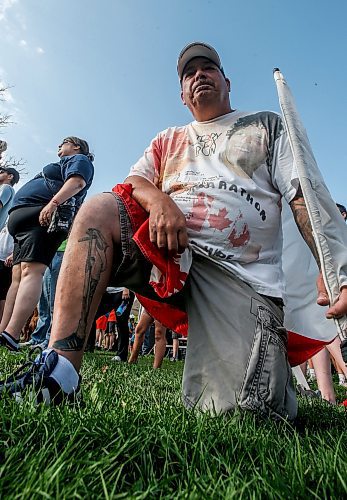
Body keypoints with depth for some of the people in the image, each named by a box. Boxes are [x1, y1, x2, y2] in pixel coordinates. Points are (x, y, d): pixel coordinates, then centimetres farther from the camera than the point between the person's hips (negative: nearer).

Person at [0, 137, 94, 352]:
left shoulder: (78, 159, 9)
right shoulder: (65, 164, 38)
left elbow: (77, 182, -14)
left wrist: (53, 202, -27)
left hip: (44, 218, -10)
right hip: (29, 221, 10)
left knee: (31, 271, -23)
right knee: (18, 276, 0)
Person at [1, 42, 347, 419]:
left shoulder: (267, 125, 18)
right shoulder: (168, 140, 26)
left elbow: (303, 197, 6)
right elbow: (134, 182, 13)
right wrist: (158, 199, -13)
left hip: (242, 275, -2)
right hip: (168, 248, 3)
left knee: (241, 409, -19)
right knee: (98, 209, -20)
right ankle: (60, 369, -24)